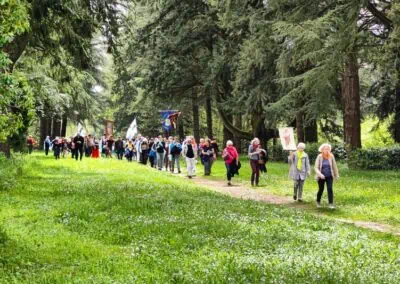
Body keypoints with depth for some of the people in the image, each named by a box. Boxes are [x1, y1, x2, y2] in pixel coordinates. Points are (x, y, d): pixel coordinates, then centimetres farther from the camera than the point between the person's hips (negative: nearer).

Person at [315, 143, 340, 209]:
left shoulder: (331, 156, -5)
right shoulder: (319, 157, -9)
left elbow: (334, 166, 4)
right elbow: (316, 168, -11)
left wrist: (336, 175, 8)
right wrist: (320, 174, -26)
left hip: (329, 176, 1)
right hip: (321, 177, -1)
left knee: (330, 189, -13)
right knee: (321, 190, 10)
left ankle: (331, 204, -12)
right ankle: (318, 202, 35)